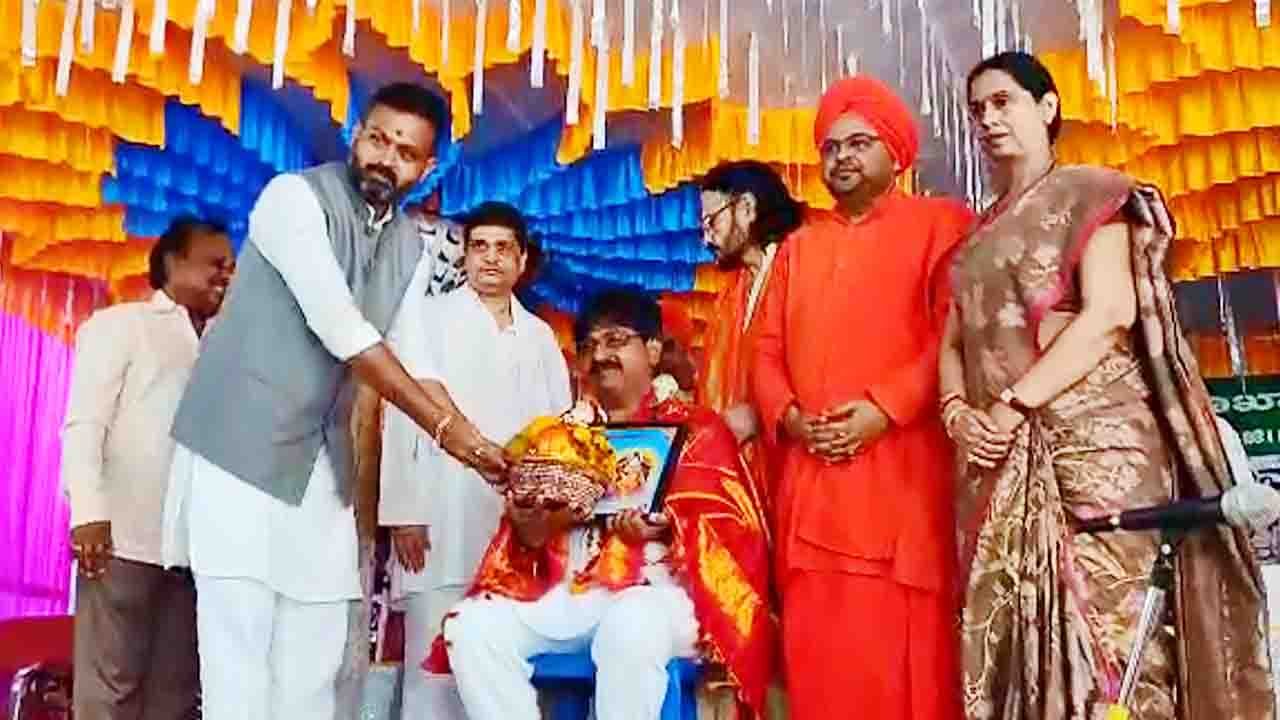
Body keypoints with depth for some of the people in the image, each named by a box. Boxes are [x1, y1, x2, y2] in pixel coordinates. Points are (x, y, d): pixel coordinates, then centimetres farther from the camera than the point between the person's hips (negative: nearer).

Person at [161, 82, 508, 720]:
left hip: (323, 463, 6)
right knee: (239, 651, -6)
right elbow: (341, 331, -20)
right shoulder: (294, 197, -11)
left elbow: (414, 359, 6)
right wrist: (445, 426, -22)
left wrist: (474, 440, -8)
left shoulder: (412, 248, 10)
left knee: (313, 660, 7)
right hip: (241, 447, -6)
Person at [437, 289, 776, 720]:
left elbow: (722, 528, -4)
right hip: (564, 590, 5)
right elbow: (531, 533, 16)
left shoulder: (697, 430, 10)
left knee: (630, 628, -38)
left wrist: (662, 529, -23)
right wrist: (529, 529, -8)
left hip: (656, 587, -4)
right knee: (473, 624, -20)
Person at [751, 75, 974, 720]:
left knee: (903, 647, -4)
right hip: (809, 473, 5)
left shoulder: (941, 224, 7)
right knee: (818, 648, 4)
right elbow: (768, 350, 16)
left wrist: (885, 408, -16)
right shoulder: (798, 245, 23)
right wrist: (789, 417, -2)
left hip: (904, 469, -4)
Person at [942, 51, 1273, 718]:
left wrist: (1014, 404, -15)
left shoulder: (1090, 194, 4)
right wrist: (957, 411, -4)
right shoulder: (980, 231, 21)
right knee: (1006, 630, 4)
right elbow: (953, 340, 16)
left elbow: (1111, 311, -11)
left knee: (1105, 620, -7)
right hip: (999, 456, 6)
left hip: (1090, 439, -6)